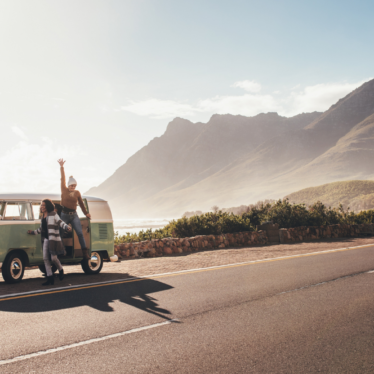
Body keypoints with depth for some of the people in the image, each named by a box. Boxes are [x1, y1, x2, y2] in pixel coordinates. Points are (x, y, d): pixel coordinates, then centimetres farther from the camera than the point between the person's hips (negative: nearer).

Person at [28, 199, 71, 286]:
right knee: (45, 258, 2)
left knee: (54, 258, -10)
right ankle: (50, 278, 7)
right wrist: (33, 232, 26)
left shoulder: (53, 214, -5)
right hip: (46, 239, 7)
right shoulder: (43, 216, 16)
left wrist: (67, 227, -29)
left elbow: (60, 222, -12)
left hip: (53, 239, -7)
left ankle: (61, 270, 21)